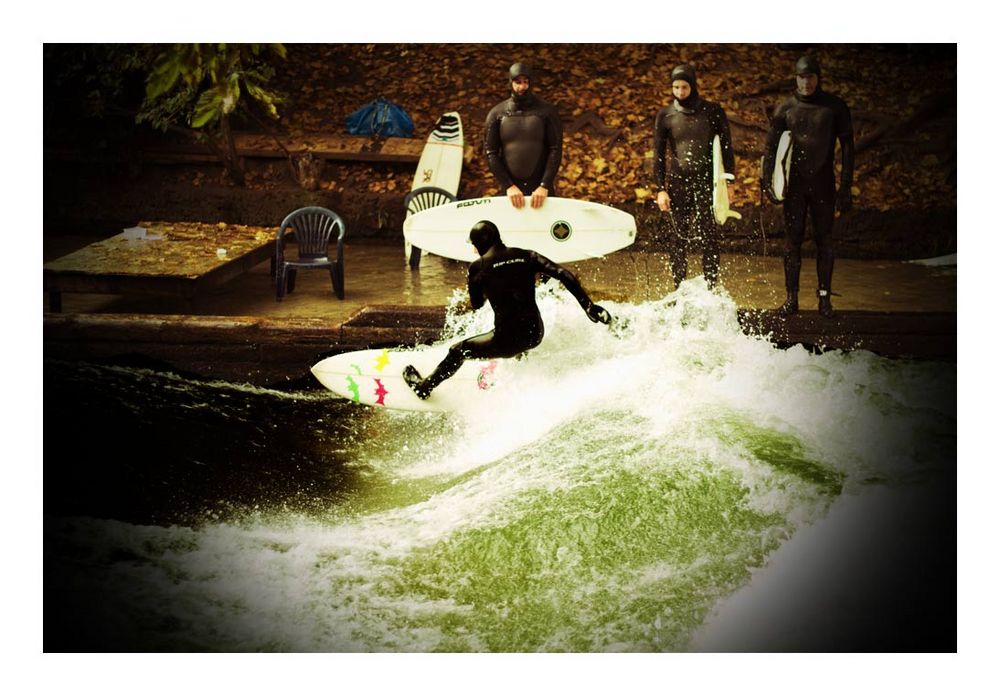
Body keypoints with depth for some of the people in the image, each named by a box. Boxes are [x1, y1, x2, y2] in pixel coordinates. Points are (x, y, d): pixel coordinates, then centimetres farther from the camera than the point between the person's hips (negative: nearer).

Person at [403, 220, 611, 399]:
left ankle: (424, 386, 37)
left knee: (458, 351, 22)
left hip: (508, 338, -3)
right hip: (536, 333, 4)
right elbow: (565, 275, -5)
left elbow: (476, 304, 12)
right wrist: (589, 306, -5)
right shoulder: (525, 256, 5)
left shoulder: (478, 266, -2)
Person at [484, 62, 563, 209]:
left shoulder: (547, 112, 3)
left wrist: (545, 186, -13)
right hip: (511, 191, 1)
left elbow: (555, 150, -3)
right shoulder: (497, 114, 5)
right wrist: (508, 186, -8)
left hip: (541, 190, -1)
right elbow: (491, 153, 2)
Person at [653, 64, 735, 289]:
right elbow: (658, 153, 8)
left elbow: (726, 147, 8)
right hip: (678, 184, 1)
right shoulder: (665, 115, 7)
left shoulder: (712, 111, 4)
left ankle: (711, 290, -1)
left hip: (707, 182, -1)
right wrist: (660, 189, 2)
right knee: (679, 240, 2)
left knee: (710, 238, -5)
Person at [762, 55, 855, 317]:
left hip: (823, 183, -1)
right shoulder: (785, 108, 4)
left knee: (825, 241, 3)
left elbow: (847, 146, 3)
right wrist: (766, 180, -8)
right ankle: (791, 298, 8)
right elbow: (771, 145, 4)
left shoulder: (835, 107, 2)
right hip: (794, 183, 1)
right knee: (792, 240, 2)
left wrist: (846, 186, -3)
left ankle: (824, 297, 11)